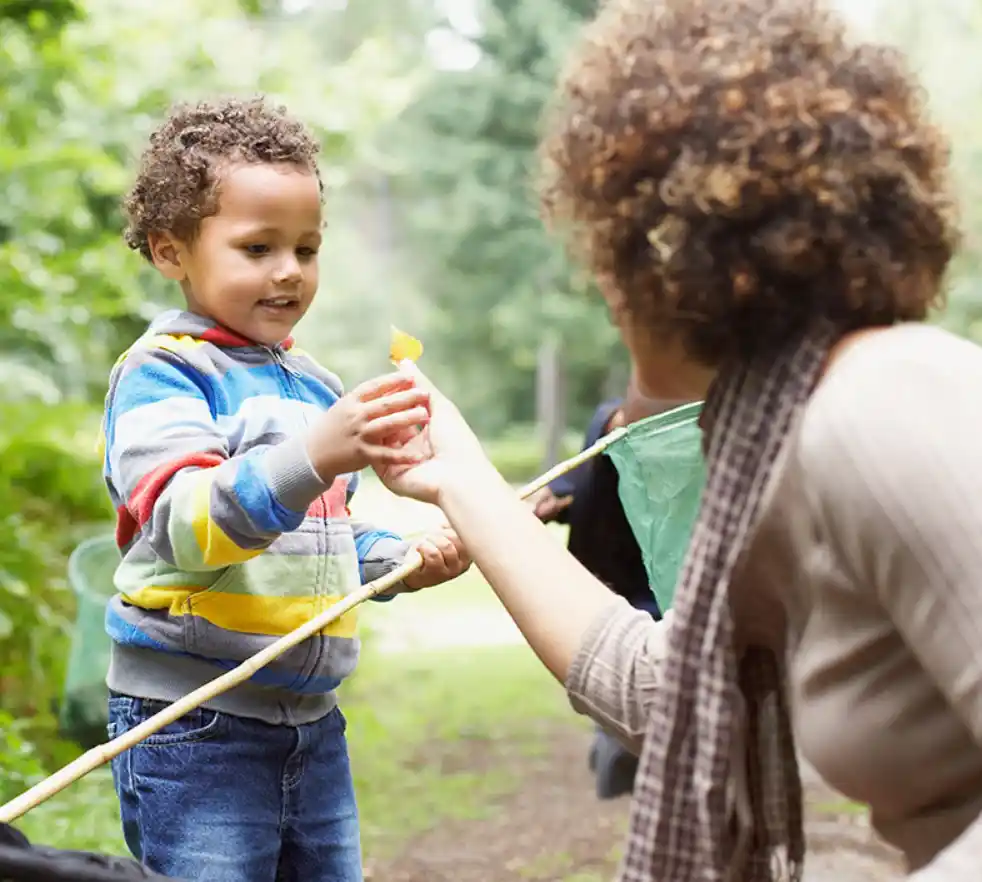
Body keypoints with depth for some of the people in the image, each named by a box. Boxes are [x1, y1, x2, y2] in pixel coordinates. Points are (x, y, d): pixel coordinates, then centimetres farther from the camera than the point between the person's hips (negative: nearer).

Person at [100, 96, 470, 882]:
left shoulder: (314, 383, 13)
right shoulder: (159, 375, -11)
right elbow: (189, 523, -27)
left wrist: (404, 562, 7)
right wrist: (315, 457, -42)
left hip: (313, 719, 7)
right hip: (193, 726, -7)